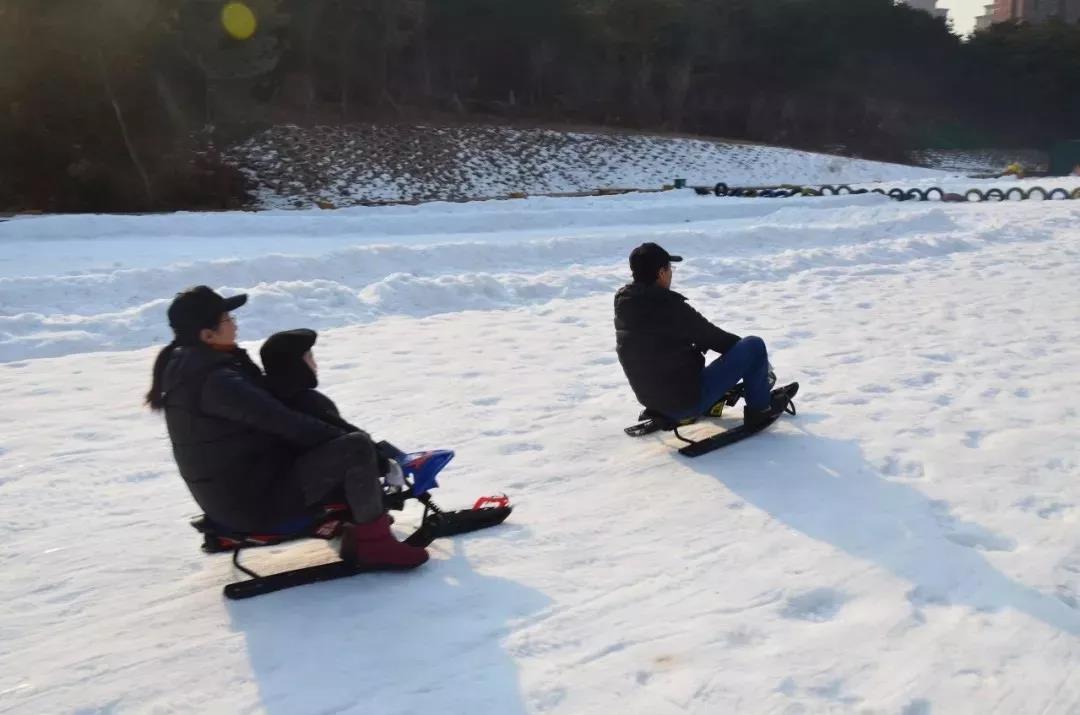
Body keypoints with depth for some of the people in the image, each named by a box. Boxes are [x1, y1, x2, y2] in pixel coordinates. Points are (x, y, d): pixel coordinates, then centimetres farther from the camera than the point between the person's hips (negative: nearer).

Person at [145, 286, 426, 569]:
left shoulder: (185, 364, 7)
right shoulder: (214, 381, -25)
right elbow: (279, 420, -26)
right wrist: (340, 436, -13)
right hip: (254, 501, -11)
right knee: (356, 446, -19)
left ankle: (361, 514, 21)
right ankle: (373, 542, -9)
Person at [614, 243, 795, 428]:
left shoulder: (623, 307, 0)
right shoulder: (669, 307, -23)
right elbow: (711, 336, -9)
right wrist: (740, 343, 11)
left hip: (651, 399, 8)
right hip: (688, 400, -8)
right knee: (754, 345, -2)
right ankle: (760, 409, 18)